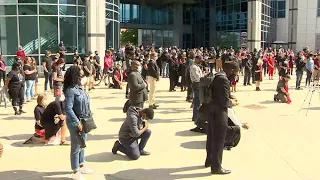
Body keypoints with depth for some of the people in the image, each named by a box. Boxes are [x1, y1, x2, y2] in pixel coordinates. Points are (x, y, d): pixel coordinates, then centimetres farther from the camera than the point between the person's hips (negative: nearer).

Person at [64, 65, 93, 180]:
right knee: (76, 147, 4)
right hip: (75, 123, -8)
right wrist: (77, 122, -24)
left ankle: (82, 166, 37)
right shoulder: (70, 90, -21)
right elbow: (68, 109, -26)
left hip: (83, 121, 8)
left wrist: (88, 118, 12)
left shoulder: (79, 88, 5)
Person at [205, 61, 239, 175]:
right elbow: (225, 101, -24)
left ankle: (209, 160, 36)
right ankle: (216, 167, 12)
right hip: (219, 113, -10)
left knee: (212, 138, 21)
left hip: (212, 111, 10)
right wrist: (231, 103, -5)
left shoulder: (217, 76, 9)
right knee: (218, 140, 1)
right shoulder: (224, 80, -22)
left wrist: (229, 99, 11)